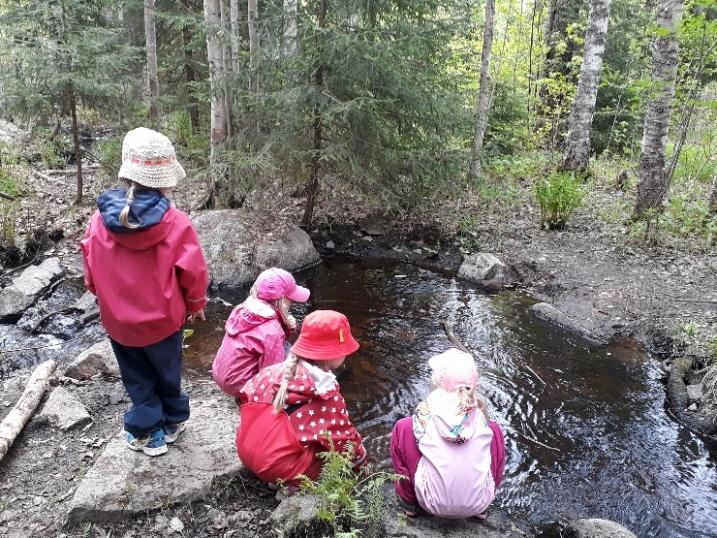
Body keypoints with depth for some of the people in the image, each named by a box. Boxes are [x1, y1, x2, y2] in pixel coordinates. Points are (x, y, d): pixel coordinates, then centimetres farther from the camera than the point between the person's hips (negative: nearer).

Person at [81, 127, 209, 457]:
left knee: (138, 380, 22)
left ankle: (147, 432, 33)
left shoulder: (100, 220, -13)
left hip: (117, 321, 2)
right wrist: (196, 305, 8)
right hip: (163, 319, -1)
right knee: (167, 374, 23)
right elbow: (193, 274, -13)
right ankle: (172, 422, 44)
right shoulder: (175, 223, -23)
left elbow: (90, 271, 0)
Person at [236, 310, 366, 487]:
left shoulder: (276, 371, -3)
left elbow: (247, 395, 10)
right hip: (280, 468, -7)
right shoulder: (327, 395, -18)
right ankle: (290, 484, -5)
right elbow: (345, 442, -10)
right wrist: (360, 458, 11)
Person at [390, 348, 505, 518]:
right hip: (479, 502, 3)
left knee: (402, 427, 8)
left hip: (434, 503, -2)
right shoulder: (478, 411, -3)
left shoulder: (426, 409, -11)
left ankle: (410, 502, 19)